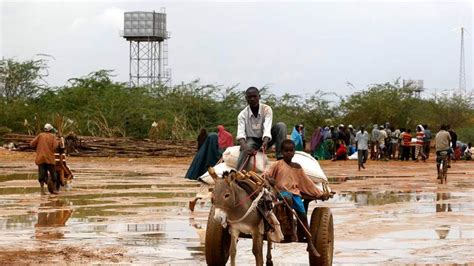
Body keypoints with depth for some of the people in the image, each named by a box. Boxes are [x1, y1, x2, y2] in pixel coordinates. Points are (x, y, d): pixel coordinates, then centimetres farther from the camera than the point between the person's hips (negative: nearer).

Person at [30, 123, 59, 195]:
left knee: (42, 174, 0)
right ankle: (54, 189, 9)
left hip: (41, 158, 1)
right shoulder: (52, 136, 3)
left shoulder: (40, 135, 7)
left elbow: (32, 144, 3)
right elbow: (55, 146, -11)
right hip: (50, 158, -1)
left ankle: (42, 190, -8)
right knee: (53, 174, 9)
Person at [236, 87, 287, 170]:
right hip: (252, 140, -1)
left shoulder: (266, 109, -14)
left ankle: (280, 157, -31)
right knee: (245, 150, -36)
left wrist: (265, 142, -50)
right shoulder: (242, 114, -12)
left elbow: (267, 128, -29)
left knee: (281, 125, -24)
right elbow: (240, 133, -26)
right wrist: (244, 146, -49)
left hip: (265, 139, 1)